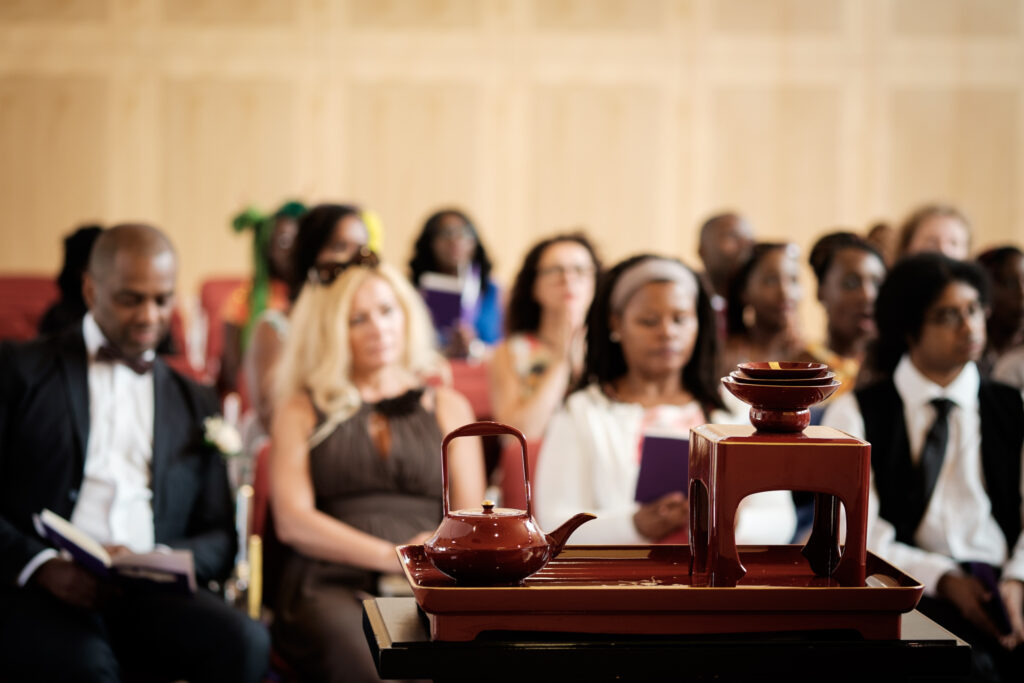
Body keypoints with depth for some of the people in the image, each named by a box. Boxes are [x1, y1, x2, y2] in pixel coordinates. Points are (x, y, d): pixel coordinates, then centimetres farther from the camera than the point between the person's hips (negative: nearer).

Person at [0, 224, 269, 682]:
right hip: (41, 587, -4)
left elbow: (219, 539, 16)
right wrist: (42, 565, -16)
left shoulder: (194, 403, 22)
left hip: (151, 592, 4)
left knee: (245, 642, -27)